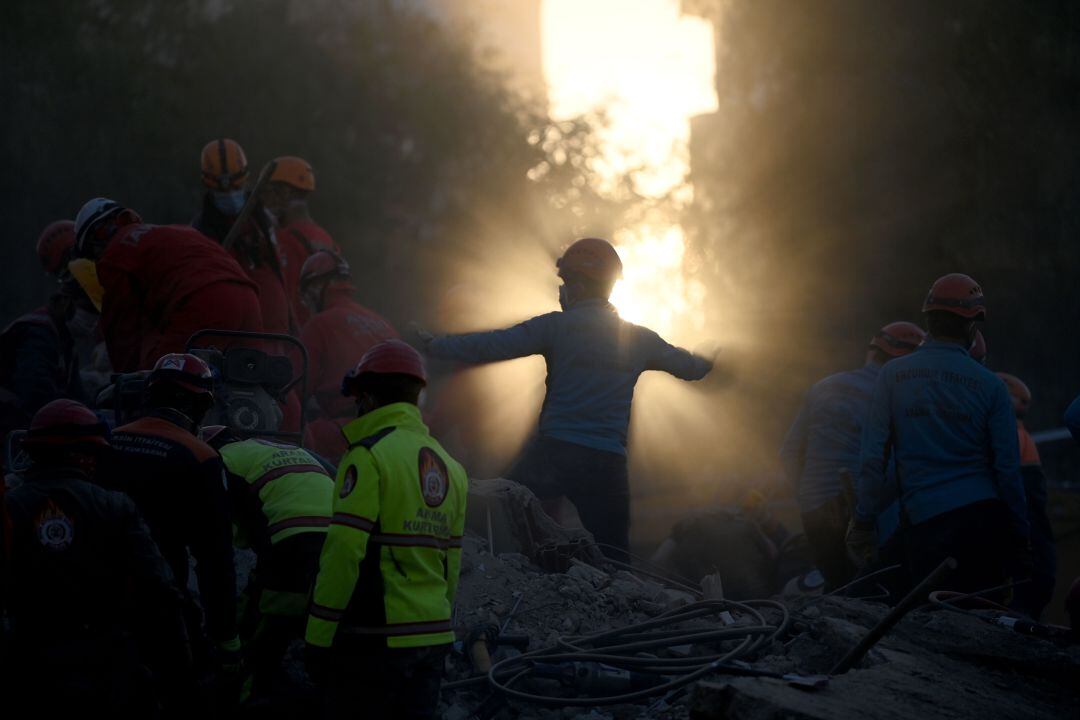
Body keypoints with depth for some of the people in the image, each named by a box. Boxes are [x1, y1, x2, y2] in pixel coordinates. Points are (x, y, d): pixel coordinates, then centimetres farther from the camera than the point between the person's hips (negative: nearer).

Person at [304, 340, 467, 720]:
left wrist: (319, 639, -10)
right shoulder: (448, 465, 14)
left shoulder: (369, 456, -10)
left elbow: (344, 556, -15)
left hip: (374, 641, -7)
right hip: (432, 640, 7)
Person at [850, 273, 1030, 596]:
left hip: (923, 521, 0)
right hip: (984, 518, 0)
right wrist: (1020, 539, 8)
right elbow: (1008, 469, 2)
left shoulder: (892, 375, 4)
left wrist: (863, 523, 4)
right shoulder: (989, 385, 3)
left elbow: (873, 457, 0)